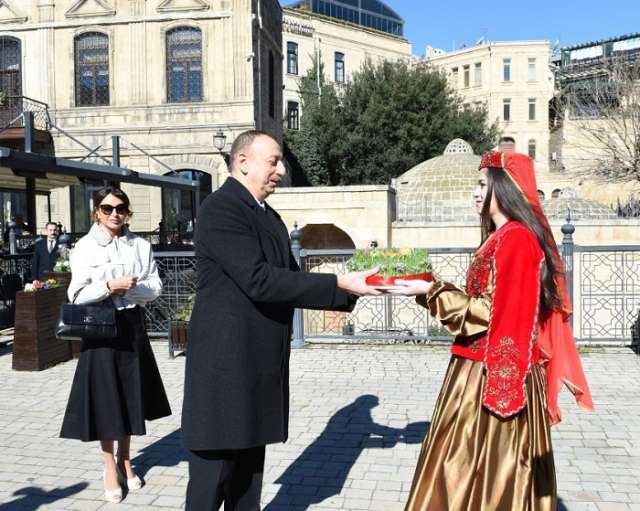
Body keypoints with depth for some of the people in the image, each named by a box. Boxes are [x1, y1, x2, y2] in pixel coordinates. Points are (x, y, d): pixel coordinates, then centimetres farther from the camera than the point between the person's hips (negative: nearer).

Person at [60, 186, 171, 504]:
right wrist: (111, 285, -19)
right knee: (105, 396, 3)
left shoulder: (140, 245, 3)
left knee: (130, 395, 11)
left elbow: (155, 287, 2)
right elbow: (77, 295, -8)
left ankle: (125, 462, 28)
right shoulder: (85, 246, -3)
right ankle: (110, 468, 18)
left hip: (132, 325, 3)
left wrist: (130, 287, -15)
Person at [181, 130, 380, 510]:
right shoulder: (220, 208, -15)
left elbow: (290, 278, 13)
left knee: (249, 471, 18)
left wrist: (349, 291, 2)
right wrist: (338, 284, -22)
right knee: (213, 479, 2)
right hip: (225, 365, -9)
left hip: (259, 366, 9)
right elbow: (260, 281, -25)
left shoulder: (269, 216, 14)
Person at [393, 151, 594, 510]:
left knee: (478, 467, 2)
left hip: (491, 373, -10)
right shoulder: (512, 236, 14)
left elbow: (491, 311, -20)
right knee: (497, 465, 18)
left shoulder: (512, 238, -18)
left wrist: (431, 291, -15)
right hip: (499, 369, 10)